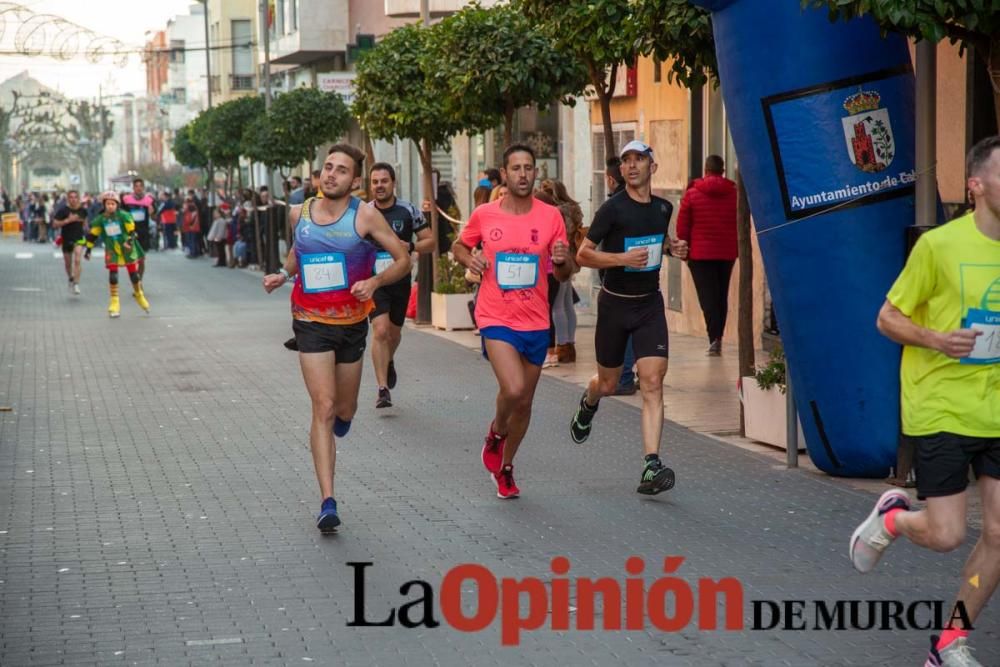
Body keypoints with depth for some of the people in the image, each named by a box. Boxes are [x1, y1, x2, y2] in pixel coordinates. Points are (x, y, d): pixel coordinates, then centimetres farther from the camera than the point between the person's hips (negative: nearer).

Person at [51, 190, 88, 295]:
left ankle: (76, 284, -21)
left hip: (79, 239, 0)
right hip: (66, 239, 0)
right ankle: (71, 279, 43)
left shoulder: (83, 210, -2)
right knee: (68, 263, 14)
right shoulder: (63, 210, -11)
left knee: (77, 260, -20)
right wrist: (68, 220, -23)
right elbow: (55, 223, -14)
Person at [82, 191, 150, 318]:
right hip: (112, 250, 1)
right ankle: (114, 303, 2)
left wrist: (130, 241, -27)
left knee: (134, 274, 6)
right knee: (113, 276, -7)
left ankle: (139, 295, 31)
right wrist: (88, 249, 6)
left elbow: (131, 230, -11)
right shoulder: (100, 219, -2)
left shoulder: (124, 216, -10)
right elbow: (93, 234, 6)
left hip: (127, 249, -1)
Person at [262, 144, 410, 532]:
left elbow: (403, 259, -4)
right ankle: (327, 502, -14)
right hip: (312, 324, 0)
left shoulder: (365, 216, -8)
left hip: (352, 322, 0)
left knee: (344, 410, 14)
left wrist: (374, 282, -21)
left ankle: (340, 418, 56)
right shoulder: (300, 214, 1)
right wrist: (284, 274, 3)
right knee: (323, 408, -13)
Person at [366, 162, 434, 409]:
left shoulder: (408, 211, -4)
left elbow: (430, 241, -1)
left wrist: (410, 246, -18)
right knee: (380, 330, -17)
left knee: (394, 331, 18)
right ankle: (383, 389, -15)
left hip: (400, 280, 1)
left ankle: (389, 361, 53)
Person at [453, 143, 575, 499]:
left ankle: (505, 466, 34)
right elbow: (459, 245, 15)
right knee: (514, 388, -23)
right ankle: (496, 433, 11)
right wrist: (468, 259, -7)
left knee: (525, 402, 11)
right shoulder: (484, 215, -3)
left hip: (536, 322, 3)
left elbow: (564, 275, 6)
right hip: (496, 319, -2)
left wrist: (562, 260, -18)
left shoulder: (551, 216, 0)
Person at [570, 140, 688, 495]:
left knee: (652, 382, -12)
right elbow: (583, 254, -10)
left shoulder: (663, 208, 5)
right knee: (608, 383, 12)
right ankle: (588, 403, 51)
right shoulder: (613, 209, -11)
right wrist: (622, 258, -24)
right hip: (615, 303, -3)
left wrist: (672, 247, 4)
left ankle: (651, 466, -16)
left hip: (650, 304, 3)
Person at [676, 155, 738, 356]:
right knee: (722, 296, 12)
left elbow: (682, 226, -2)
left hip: (700, 253, -3)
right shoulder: (734, 193, 2)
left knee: (708, 296, -4)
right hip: (727, 253, 3)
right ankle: (718, 339, 15)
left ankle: (714, 338, -19)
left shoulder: (692, 193, -4)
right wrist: (737, 247, 15)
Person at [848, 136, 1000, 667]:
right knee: (946, 535, -5)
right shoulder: (940, 244, -11)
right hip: (941, 410, -5)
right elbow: (888, 318, -4)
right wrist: (935, 339, -22)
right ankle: (893, 516, 30)